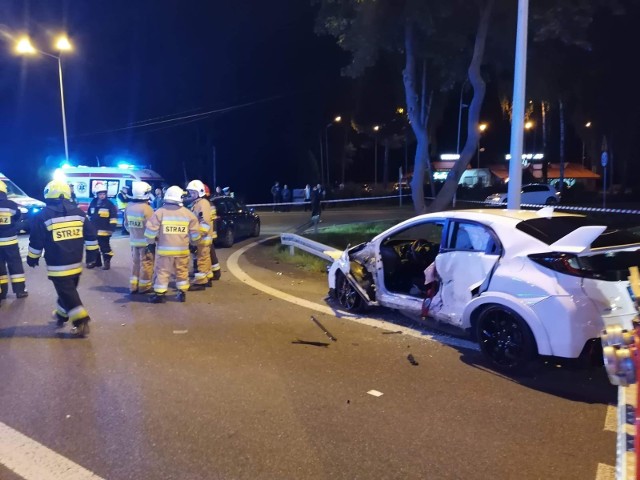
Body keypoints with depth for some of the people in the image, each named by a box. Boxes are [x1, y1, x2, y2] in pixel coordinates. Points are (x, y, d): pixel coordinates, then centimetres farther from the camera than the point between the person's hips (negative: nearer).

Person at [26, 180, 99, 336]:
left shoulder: (44, 215, -9)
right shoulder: (78, 212, 4)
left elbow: (36, 242, -5)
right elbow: (91, 235, 6)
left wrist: (32, 258, 10)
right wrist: (92, 254, 14)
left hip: (58, 266, -5)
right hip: (76, 263, 5)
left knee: (67, 294, -1)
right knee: (68, 291, 20)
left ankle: (82, 322, -7)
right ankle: (61, 316, 36)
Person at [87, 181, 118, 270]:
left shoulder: (109, 204, -8)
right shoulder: (93, 203, 7)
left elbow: (113, 217, -9)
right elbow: (89, 216, 18)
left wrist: (111, 228, -13)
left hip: (104, 231, -6)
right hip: (93, 230, 6)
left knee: (105, 247, 0)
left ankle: (107, 262, 9)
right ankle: (96, 261, 28)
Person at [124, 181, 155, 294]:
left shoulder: (128, 206, 1)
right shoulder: (146, 208, -21)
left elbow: (126, 223, 11)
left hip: (133, 240, 7)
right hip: (145, 241, -7)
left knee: (135, 262, 16)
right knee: (146, 264, 5)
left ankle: (133, 286, 22)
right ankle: (144, 287, 13)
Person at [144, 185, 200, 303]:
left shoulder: (159, 212, -6)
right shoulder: (188, 213, 1)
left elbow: (151, 230, -7)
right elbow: (195, 233, 5)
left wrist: (150, 243, 7)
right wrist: (193, 244, 20)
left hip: (164, 249, -2)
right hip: (182, 250, 2)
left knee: (162, 272, 7)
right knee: (182, 272, 14)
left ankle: (159, 295, 10)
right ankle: (182, 294, 20)